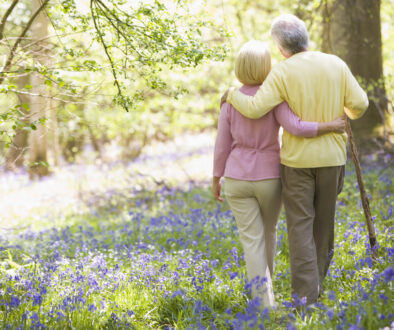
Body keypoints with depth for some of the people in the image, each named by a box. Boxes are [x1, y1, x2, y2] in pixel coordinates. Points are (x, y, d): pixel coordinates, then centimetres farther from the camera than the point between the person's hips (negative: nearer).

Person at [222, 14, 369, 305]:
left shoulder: (282, 72, -10)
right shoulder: (335, 64, -2)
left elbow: (254, 109, -18)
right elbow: (359, 104, -3)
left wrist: (232, 95, 3)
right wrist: (349, 112, 21)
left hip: (297, 159, -3)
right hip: (331, 157, 3)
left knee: (300, 225, 1)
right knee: (324, 222, 17)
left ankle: (305, 295, -5)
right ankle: (317, 281, 28)